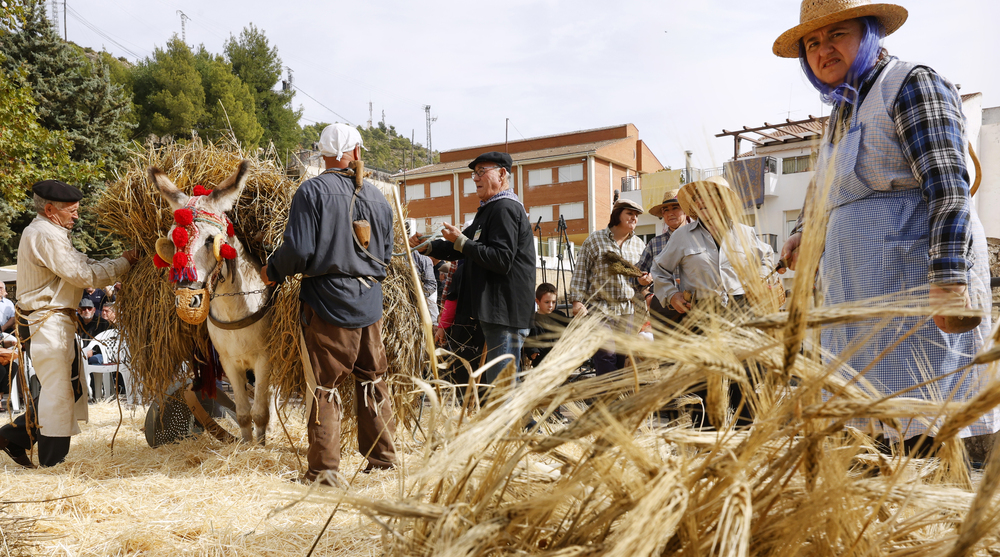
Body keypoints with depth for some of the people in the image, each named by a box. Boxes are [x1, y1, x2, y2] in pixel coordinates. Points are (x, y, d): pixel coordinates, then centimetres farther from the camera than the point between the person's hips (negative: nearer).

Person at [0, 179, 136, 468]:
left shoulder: (49, 233, 17)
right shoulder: (45, 235, -16)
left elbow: (81, 263, 15)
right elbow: (83, 275, -19)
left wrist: (119, 261, 3)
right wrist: (123, 263, -11)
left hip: (53, 322, 11)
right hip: (48, 323, -11)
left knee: (67, 389, 17)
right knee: (59, 391, -2)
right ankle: (53, 462, 7)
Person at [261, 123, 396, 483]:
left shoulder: (312, 192, -7)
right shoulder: (378, 197, 8)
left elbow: (298, 250, -15)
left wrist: (272, 272, 3)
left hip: (327, 304, -4)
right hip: (369, 305, 5)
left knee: (325, 386, 4)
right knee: (373, 383, 15)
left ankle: (324, 469, 9)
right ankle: (382, 459, 23)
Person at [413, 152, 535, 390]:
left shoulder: (505, 208, -12)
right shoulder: (491, 209, 22)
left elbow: (501, 259, -23)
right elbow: (461, 250, 24)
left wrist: (461, 241, -17)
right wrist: (428, 246, 10)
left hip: (506, 312, -11)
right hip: (495, 310, 11)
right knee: (491, 382, 16)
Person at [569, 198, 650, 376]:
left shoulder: (639, 244, 16)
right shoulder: (595, 239, 4)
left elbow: (643, 275, 24)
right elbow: (580, 273, 2)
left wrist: (645, 280, 0)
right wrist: (577, 301, -7)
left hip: (629, 311, 4)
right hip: (601, 309, -4)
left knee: (624, 360, 4)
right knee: (606, 355, -14)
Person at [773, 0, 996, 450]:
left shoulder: (911, 84, -2)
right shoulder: (841, 113, 23)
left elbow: (948, 187, -14)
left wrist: (950, 278, -24)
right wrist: (804, 238, 16)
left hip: (914, 277, -8)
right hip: (861, 290, 8)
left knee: (928, 430, -11)